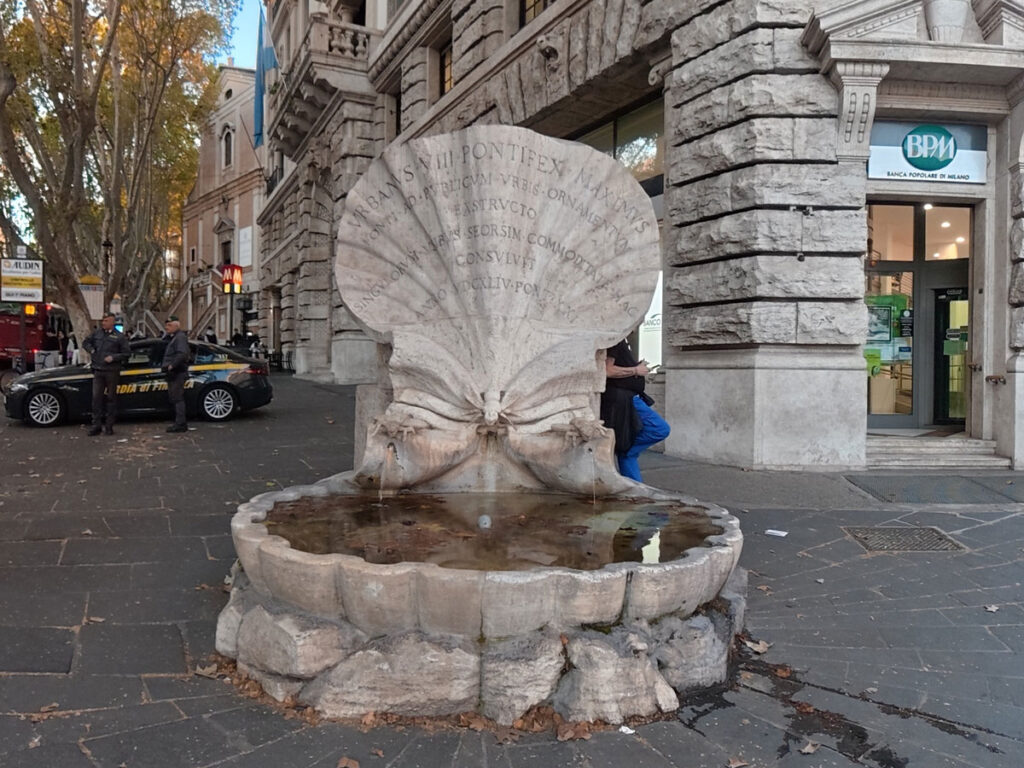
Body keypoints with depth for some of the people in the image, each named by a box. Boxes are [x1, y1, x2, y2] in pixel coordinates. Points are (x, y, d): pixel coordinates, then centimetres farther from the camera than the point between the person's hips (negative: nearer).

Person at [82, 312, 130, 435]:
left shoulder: (119, 336, -1)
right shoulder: (96, 333, 10)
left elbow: (127, 353, -3)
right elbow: (85, 343, 23)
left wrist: (113, 357, -15)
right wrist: (91, 350, 5)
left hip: (112, 371, -3)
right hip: (98, 371, 3)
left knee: (111, 398, 3)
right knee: (96, 398, 2)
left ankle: (109, 425, 11)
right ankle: (96, 426, 6)